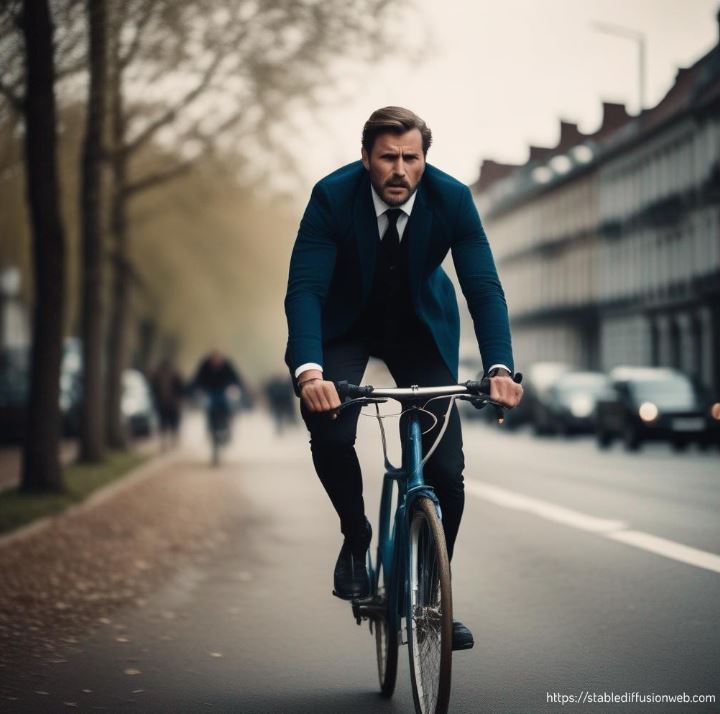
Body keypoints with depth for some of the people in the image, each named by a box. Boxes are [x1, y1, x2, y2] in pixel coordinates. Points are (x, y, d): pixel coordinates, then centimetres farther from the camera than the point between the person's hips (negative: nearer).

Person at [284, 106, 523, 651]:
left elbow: (484, 286, -26)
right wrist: (308, 371, -49)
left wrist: (500, 368, -42)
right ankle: (356, 540, 2)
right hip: (345, 325, -1)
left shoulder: (452, 199, -24)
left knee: (446, 465, -8)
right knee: (329, 433, -27)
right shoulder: (332, 196, -27)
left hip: (421, 326, 1)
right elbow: (304, 288, -32)